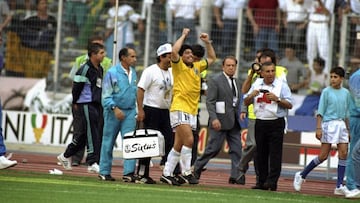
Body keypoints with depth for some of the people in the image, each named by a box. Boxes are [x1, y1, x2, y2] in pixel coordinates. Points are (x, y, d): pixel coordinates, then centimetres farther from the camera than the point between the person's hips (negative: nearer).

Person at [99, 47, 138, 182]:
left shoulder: (133, 73, 10)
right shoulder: (112, 73, -8)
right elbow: (106, 95, -10)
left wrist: (137, 110, 15)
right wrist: (115, 108, -22)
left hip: (130, 111, 4)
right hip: (113, 111, -4)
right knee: (108, 142, 4)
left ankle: (129, 172, -10)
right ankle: (104, 172, 12)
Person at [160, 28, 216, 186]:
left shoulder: (196, 67, 18)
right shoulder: (179, 66, -2)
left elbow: (212, 58, 32)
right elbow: (174, 51, -21)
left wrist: (207, 42, 21)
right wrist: (184, 35, -10)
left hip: (192, 111, 7)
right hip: (179, 109, -7)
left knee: (179, 145, 8)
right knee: (189, 140, -20)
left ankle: (167, 174, 13)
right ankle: (186, 172, -14)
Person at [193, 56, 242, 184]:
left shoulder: (236, 82, 17)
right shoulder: (215, 81, -5)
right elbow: (210, 101, -12)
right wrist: (214, 118, -21)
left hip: (234, 122, 6)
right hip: (220, 122, -6)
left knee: (236, 149, -2)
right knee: (213, 148, -3)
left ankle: (235, 176, -3)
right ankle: (197, 168, 14)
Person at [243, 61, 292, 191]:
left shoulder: (282, 85, -1)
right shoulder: (256, 84, 11)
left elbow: (289, 105, -5)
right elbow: (246, 102, 14)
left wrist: (277, 99, -19)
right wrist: (251, 95, -6)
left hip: (276, 123, -4)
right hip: (260, 122, 4)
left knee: (275, 154, -8)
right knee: (260, 154, 7)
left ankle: (272, 182, -10)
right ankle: (262, 182, 13)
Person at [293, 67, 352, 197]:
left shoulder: (346, 93, 12)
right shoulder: (326, 92, -2)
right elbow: (320, 112, -3)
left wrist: (348, 130, 17)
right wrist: (318, 128, -12)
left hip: (341, 124, 5)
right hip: (329, 124, -5)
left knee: (343, 154, -4)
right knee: (323, 156, -6)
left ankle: (339, 186, -2)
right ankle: (302, 175, 10)